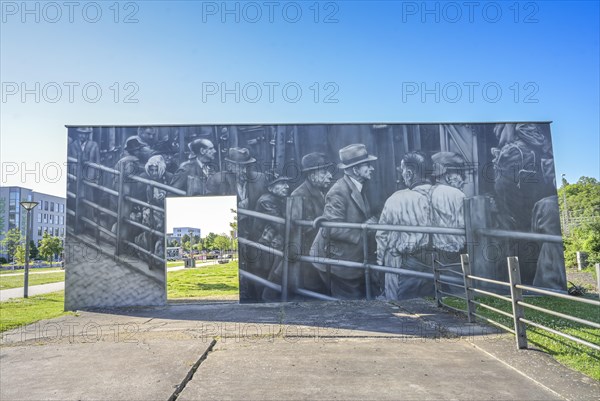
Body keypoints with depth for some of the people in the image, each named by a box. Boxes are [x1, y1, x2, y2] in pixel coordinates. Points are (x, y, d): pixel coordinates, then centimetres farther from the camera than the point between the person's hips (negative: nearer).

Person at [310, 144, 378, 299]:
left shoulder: (358, 188, 6)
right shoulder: (339, 192, -21)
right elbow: (334, 229, -25)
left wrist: (370, 222, -7)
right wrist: (363, 234, -20)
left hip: (355, 260, 8)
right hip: (342, 262, -8)